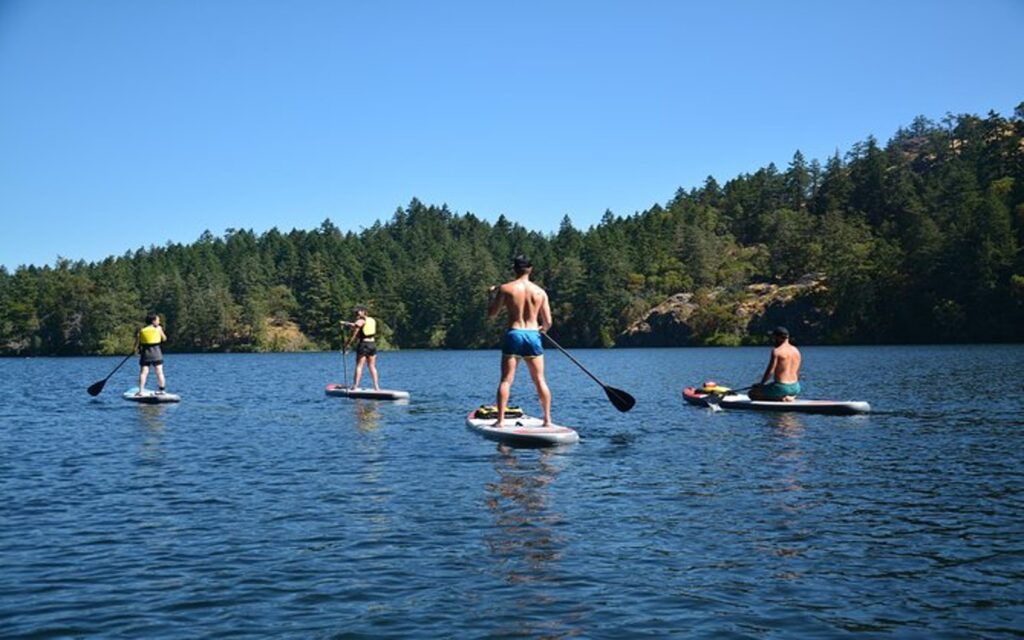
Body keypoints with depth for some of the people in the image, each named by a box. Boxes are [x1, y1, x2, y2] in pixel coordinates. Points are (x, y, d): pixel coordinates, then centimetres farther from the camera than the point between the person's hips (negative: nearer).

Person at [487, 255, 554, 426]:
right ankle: (547, 419, 11)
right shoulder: (540, 292, 3)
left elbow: (491, 313, 4)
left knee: (506, 380, 2)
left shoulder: (505, 288, -3)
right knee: (540, 380, 10)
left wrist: (492, 295, 21)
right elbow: (548, 323, 4)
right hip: (533, 336, 1)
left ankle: (500, 419, -4)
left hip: (513, 335, -1)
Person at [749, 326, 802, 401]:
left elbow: (770, 372, -15)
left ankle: (780, 398, -9)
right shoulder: (796, 351, 10)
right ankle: (790, 397, 9)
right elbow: (797, 374, 16)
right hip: (795, 388, 8)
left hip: (781, 388, -8)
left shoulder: (776, 351, -12)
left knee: (752, 393, 4)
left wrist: (761, 384, -1)